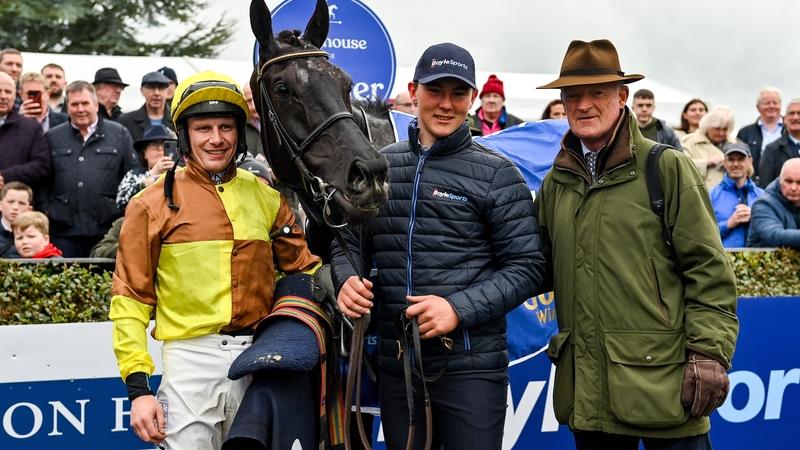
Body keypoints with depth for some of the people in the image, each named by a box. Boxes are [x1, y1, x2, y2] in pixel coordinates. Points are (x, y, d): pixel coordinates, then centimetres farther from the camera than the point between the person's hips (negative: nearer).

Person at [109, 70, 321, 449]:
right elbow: (131, 299, -1)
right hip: (191, 362, -3)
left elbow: (303, 269, 14)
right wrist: (137, 386, -9)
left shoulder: (267, 198, 8)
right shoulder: (153, 205, -1)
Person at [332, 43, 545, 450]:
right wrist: (346, 280, -7)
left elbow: (525, 267, -6)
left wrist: (459, 308, -19)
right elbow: (350, 242, 15)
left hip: (470, 366, -4)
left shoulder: (497, 175, -3)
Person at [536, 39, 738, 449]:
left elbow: (708, 269, -4)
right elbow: (543, 269, 21)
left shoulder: (666, 168, -1)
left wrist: (709, 353, -11)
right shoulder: (555, 183, 13)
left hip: (661, 380, -4)